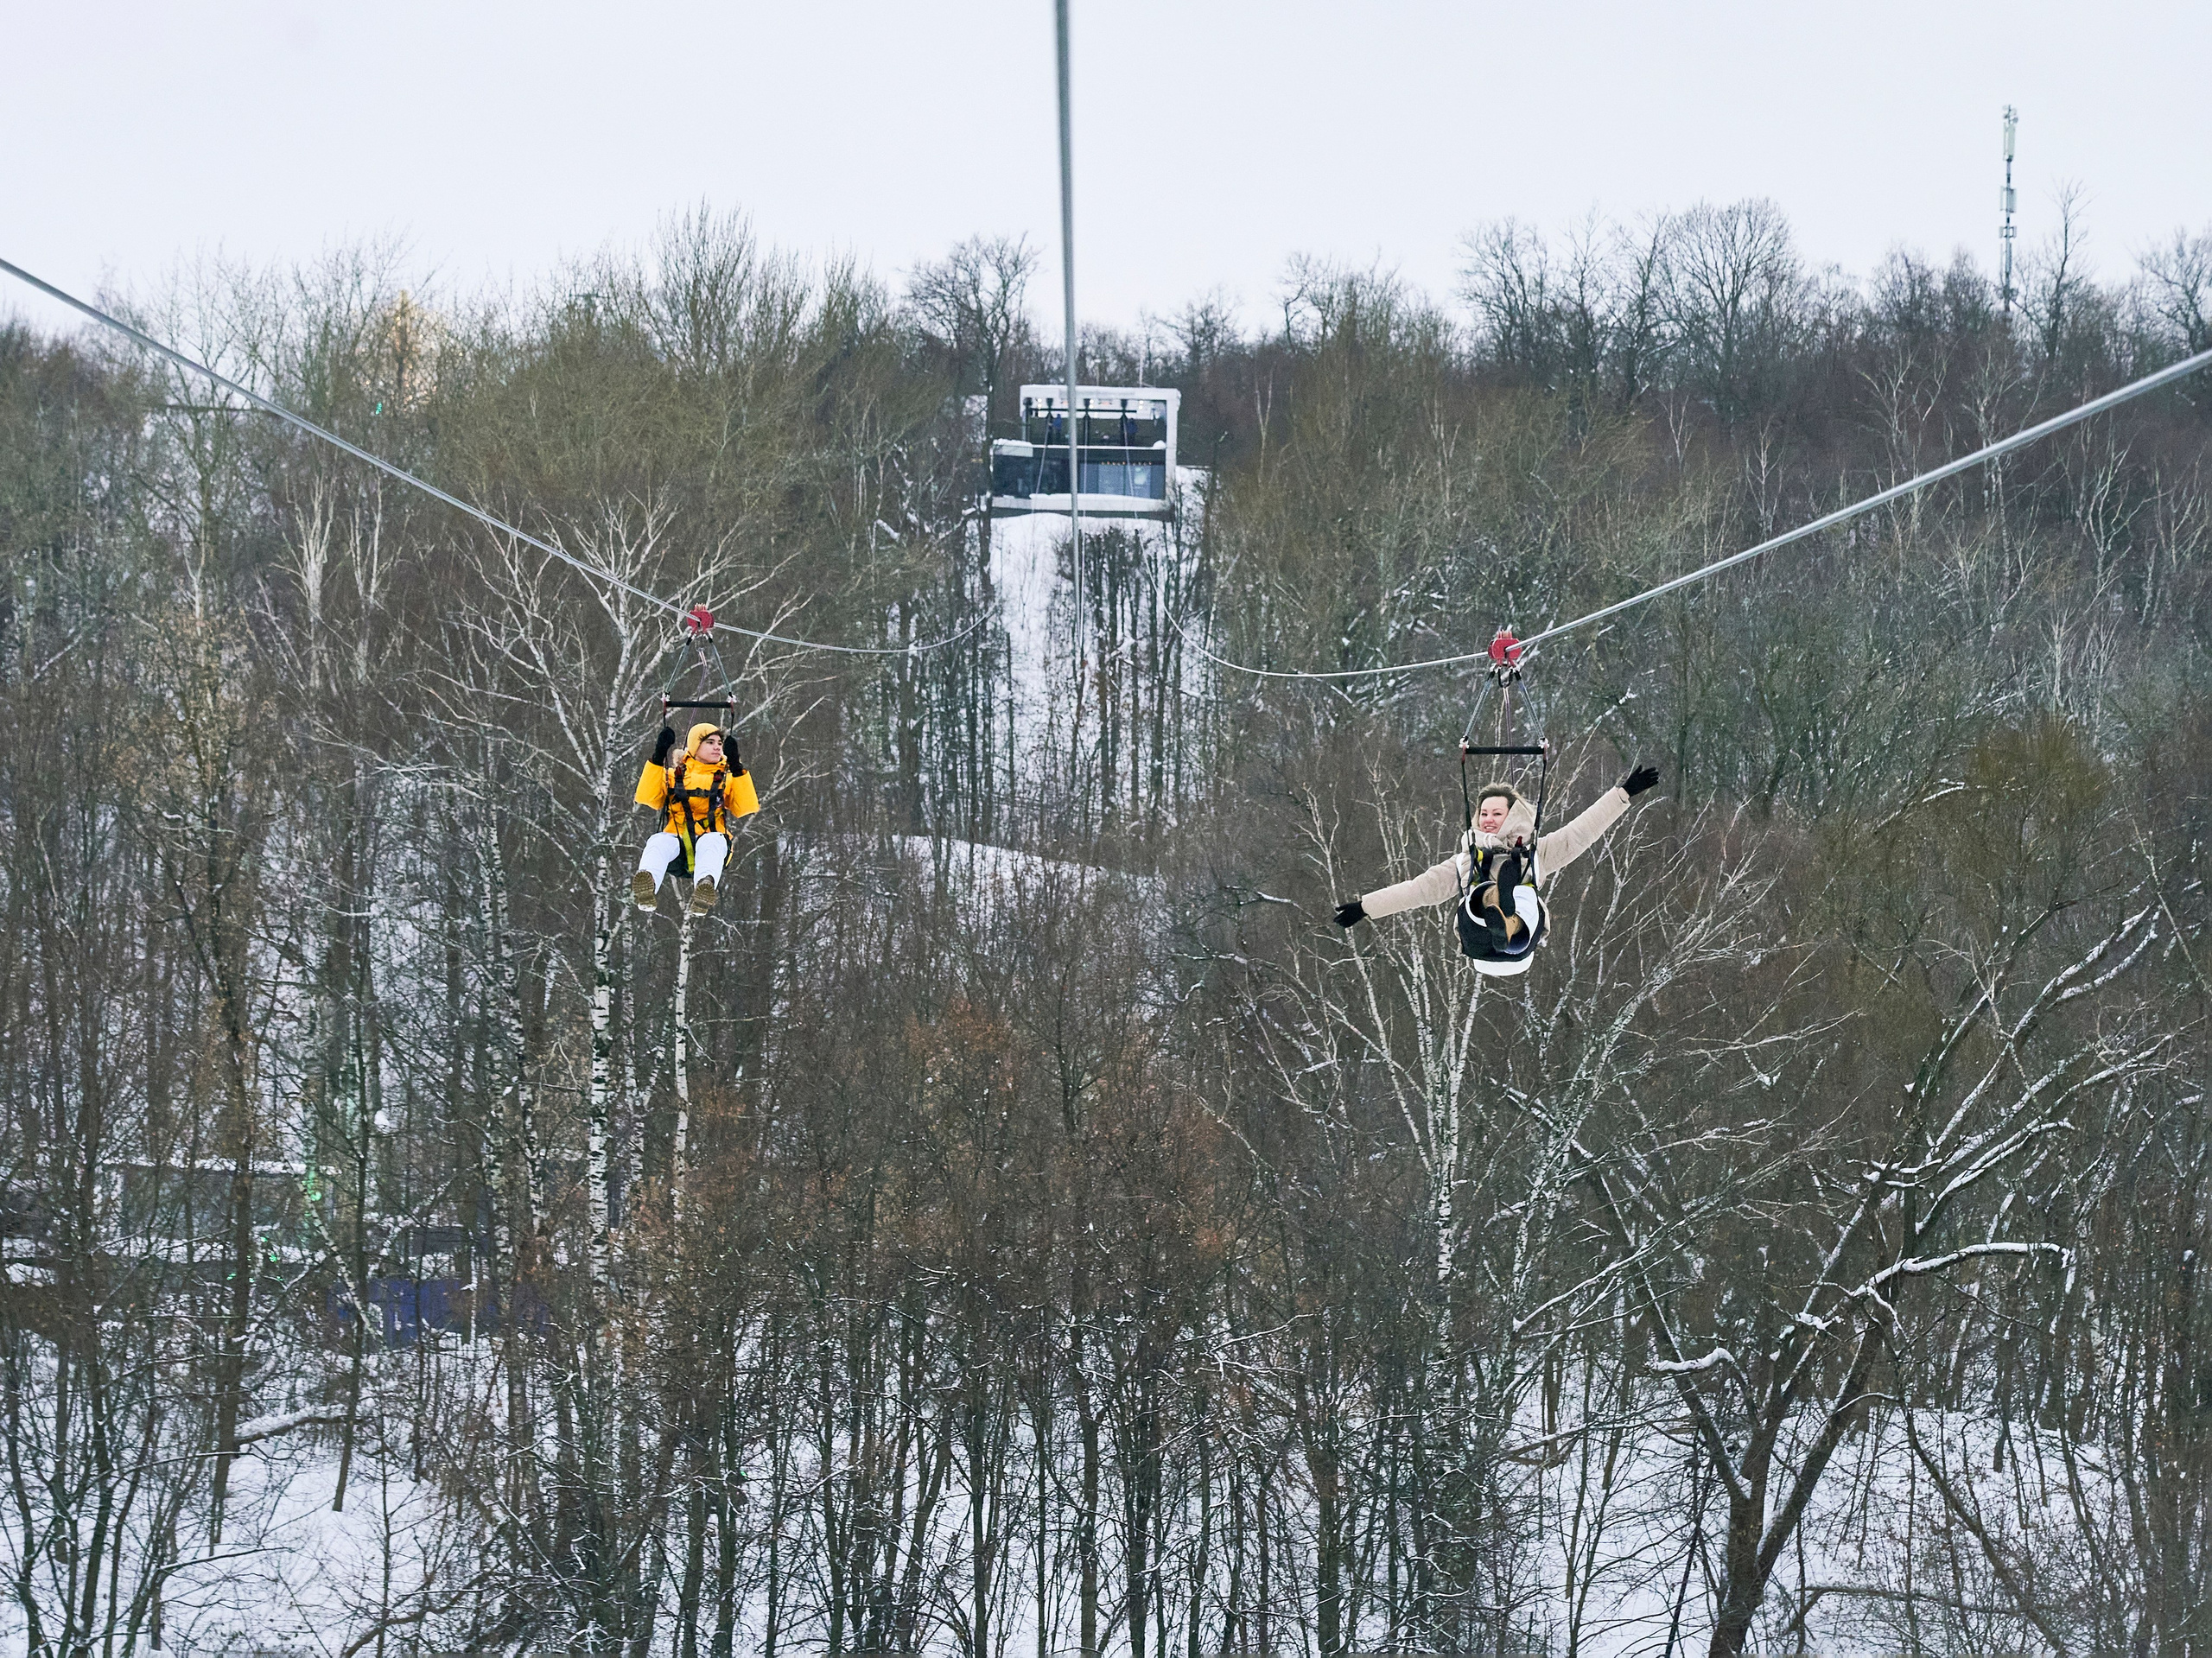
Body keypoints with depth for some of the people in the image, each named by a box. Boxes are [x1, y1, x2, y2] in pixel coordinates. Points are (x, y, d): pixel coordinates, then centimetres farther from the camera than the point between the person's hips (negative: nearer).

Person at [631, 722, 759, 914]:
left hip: (712, 842, -1)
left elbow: (747, 809, 5)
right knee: (658, 842, -34)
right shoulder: (673, 776, 22)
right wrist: (658, 758, 2)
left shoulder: (728, 778, 22)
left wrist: (737, 769, 0)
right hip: (677, 841, 1)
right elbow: (646, 799, 5)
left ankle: (705, 886, -71)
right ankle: (647, 882, -67)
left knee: (711, 842, -38)